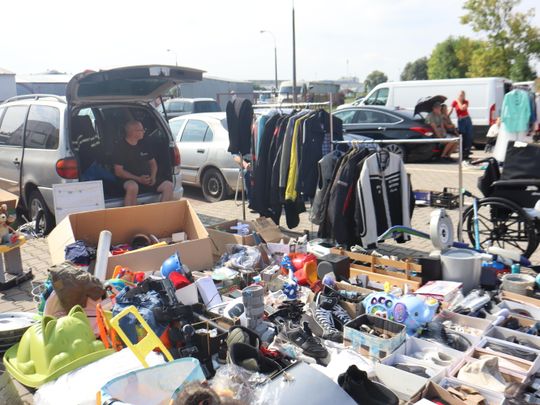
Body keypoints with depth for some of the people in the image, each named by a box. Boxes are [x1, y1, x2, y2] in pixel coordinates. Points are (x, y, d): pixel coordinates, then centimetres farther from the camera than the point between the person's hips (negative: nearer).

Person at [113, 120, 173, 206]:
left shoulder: (144, 145, 11)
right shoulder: (120, 147, -6)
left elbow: (153, 163, 20)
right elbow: (119, 171, -11)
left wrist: (153, 176, -2)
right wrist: (138, 179, -21)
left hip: (147, 179, 6)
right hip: (130, 180, -6)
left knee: (168, 185, -14)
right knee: (132, 187, -40)